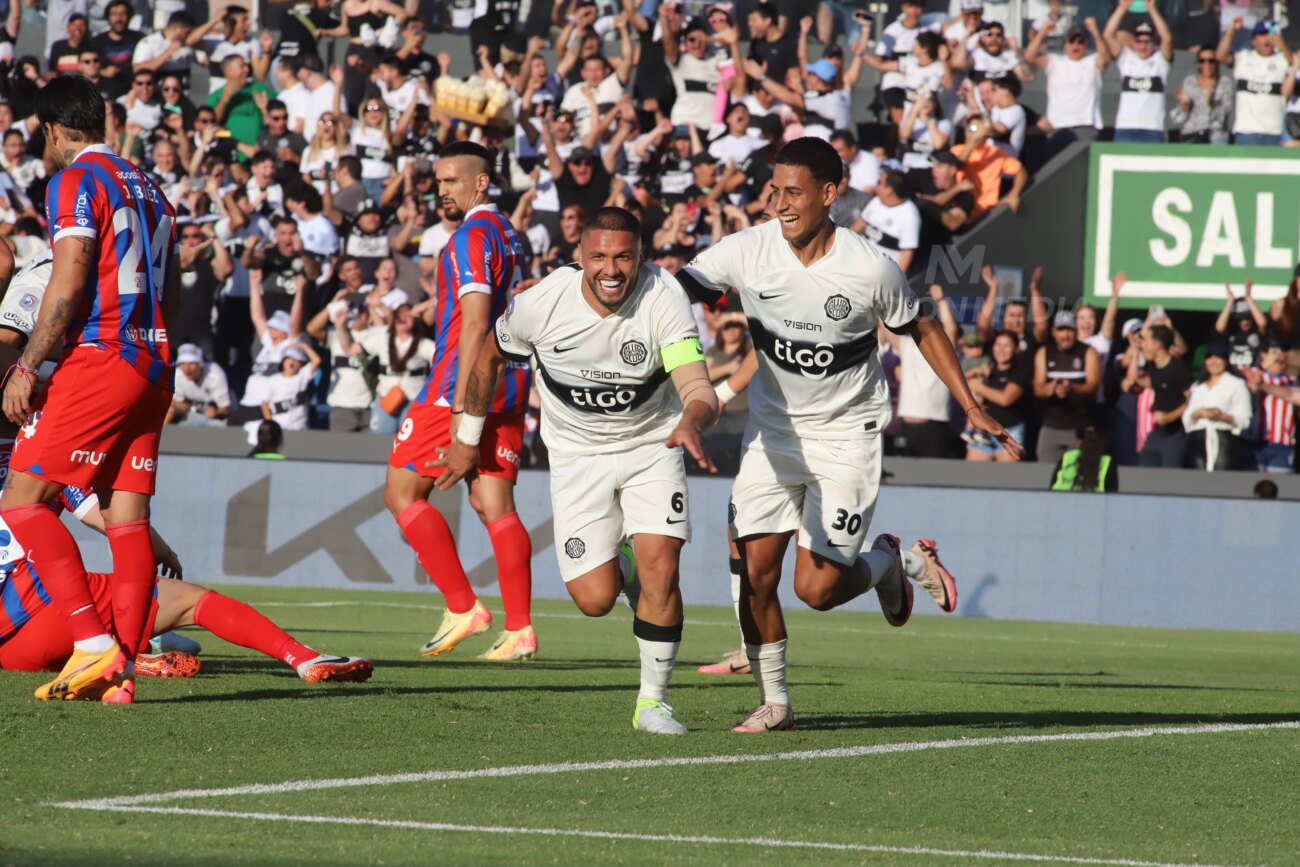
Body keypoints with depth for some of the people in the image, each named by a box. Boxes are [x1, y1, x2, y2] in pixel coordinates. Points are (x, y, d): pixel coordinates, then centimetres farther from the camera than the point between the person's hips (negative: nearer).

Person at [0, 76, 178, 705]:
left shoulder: (75, 181, -6)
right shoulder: (147, 187, 20)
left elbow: (69, 282, -15)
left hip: (100, 359, -8)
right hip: (154, 365, 8)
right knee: (127, 516, 4)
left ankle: (95, 645, -17)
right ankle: (121, 671, -3)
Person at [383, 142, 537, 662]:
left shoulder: (473, 235, -11)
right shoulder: (510, 237, 19)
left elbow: (475, 321, -18)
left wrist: (459, 404, -21)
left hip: (469, 383, -9)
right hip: (509, 385, 9)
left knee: (402, 492, -1)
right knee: (495, 505, 5)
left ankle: (463, 608, -6)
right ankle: (519, 630, -3)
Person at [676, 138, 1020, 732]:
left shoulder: (869, 269, -16)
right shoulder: (748, 251, -12)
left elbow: (923, 332, 0)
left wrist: (972, 409, -2)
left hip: (846, 433, -3)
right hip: (773, 430, 3)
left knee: (817, 588, -9)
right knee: (754, 571, -7)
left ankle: (891, 561, 24)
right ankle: (773, 701, 11)